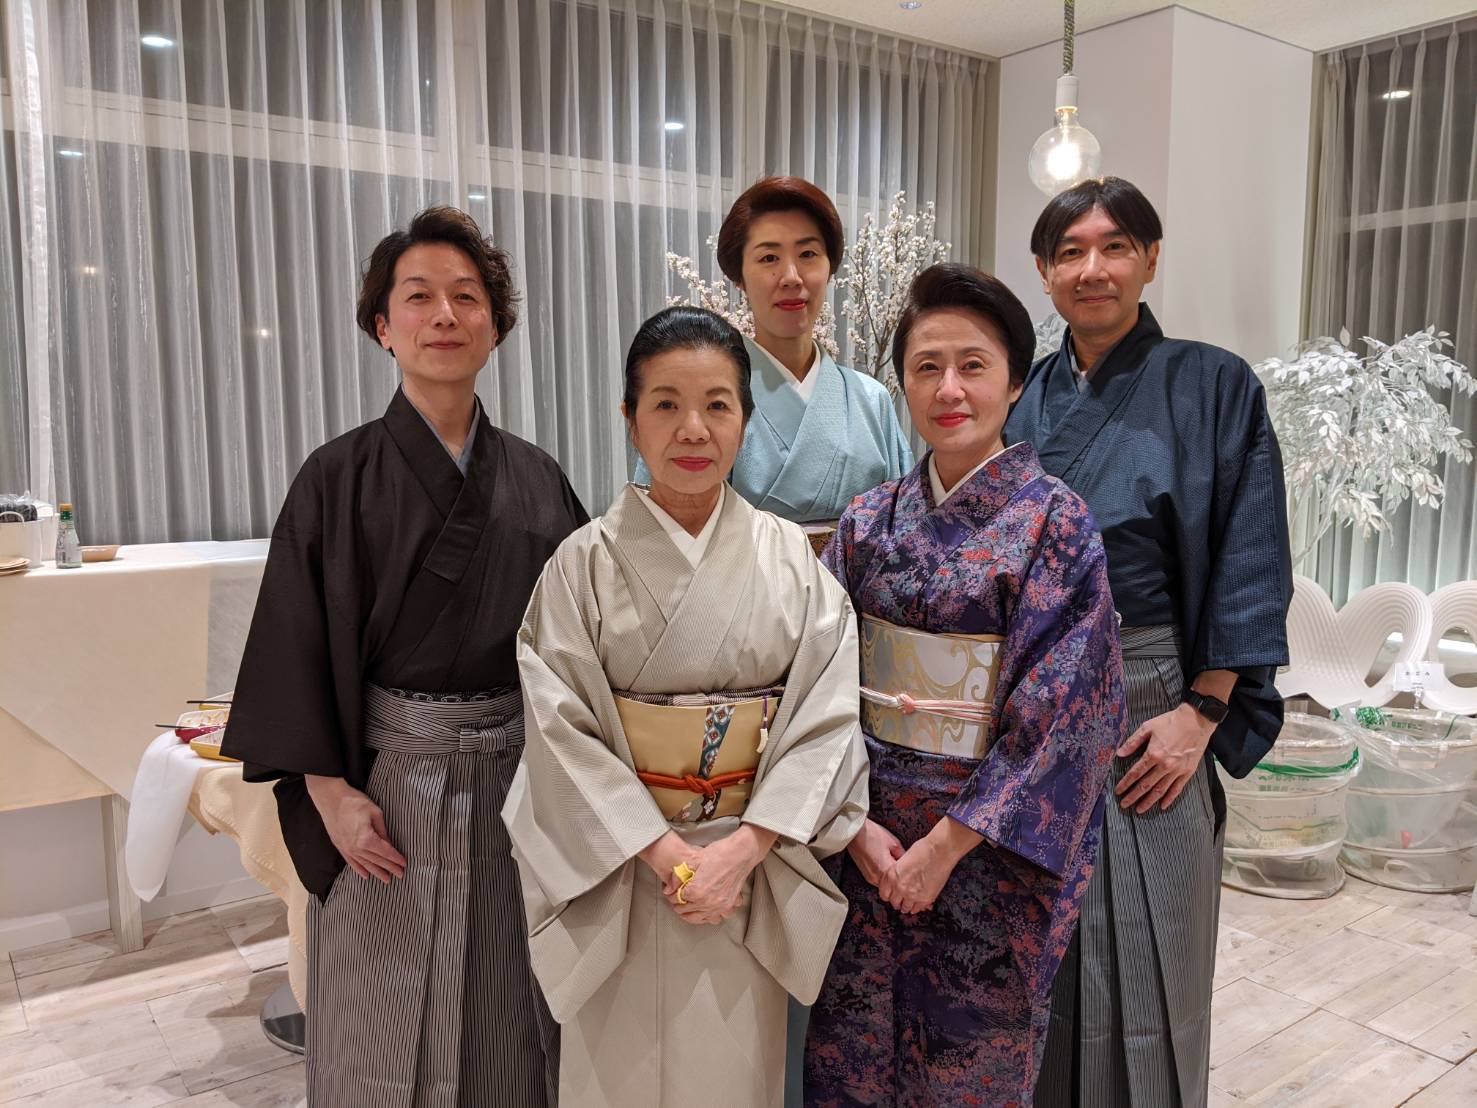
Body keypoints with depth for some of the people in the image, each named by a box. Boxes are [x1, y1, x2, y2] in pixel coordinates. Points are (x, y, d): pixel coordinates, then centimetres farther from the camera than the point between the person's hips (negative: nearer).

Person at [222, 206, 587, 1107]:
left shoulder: (537, 480, 3)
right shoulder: (340, 480, -4)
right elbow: (300, 652, -5)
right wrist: (332, 796, -10)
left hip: (519, 781, 2)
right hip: (391, 782, -2)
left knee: (512, 1021, 14)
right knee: (390, 1030, 11)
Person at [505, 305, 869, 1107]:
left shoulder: (789, 557, -3)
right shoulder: (586, 563, -6)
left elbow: (824, 718, -6)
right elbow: (563, 731, -9)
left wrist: (742, 851, -15)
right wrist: (669, 854, -15)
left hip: (751, 865, 1)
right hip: (622, 873, -1)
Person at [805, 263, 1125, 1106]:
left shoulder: (1055, 523, -11)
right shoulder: (868, 522, 1)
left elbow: (1057, 709, -15)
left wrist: (948, 843, -16)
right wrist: (856, 824, -10)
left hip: (992, 842, -3)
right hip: (868, 836, 4)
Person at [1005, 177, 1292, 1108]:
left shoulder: (1213, 387, -3)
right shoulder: (1021, 400, 8)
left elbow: (1249, 567, -7)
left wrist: (1200, 713, -13)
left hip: (1146, 712, -3)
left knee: (1138, 966, 7)